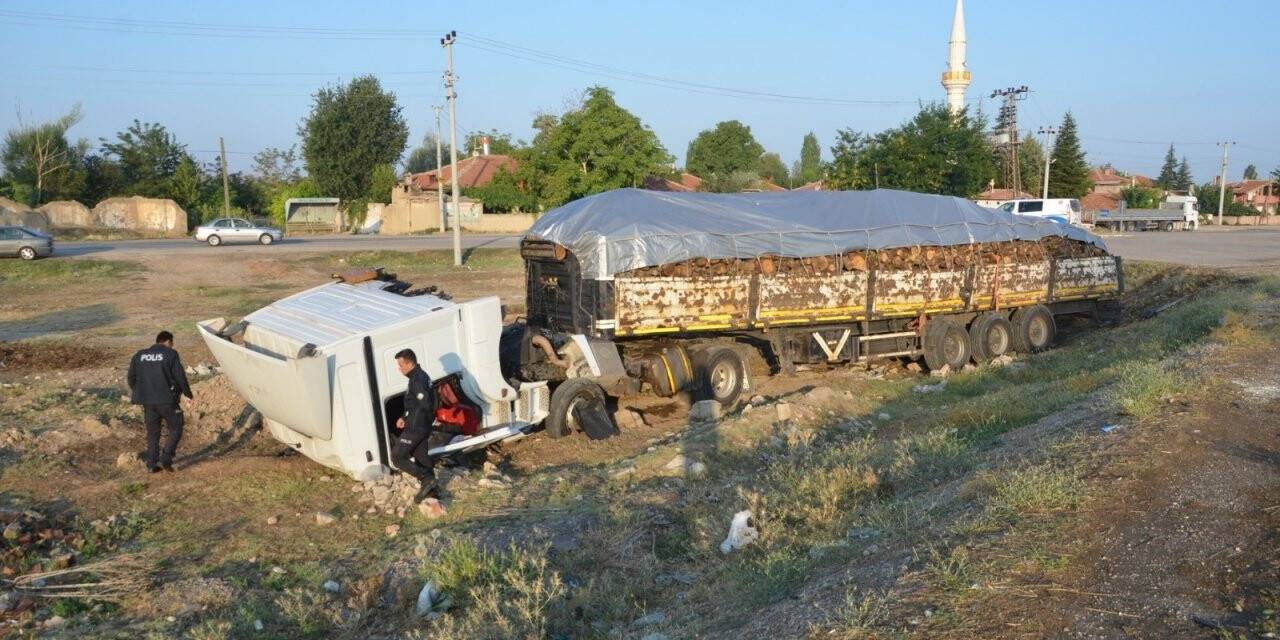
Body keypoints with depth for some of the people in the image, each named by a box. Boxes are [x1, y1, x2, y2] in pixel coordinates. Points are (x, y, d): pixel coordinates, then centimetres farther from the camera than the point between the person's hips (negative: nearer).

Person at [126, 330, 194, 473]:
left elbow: (131, 377, 13)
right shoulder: (170, 354, -5)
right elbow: (180, 377, -8)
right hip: (167, 401, -5)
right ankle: (165, 460, -3)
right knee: (175, 429, 8)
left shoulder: (139, 355, 10)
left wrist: (138, 393, 28)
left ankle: (152, 464, 13)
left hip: (147, 402, 5)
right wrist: (189, 394, 4)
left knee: (152, 433, 14)